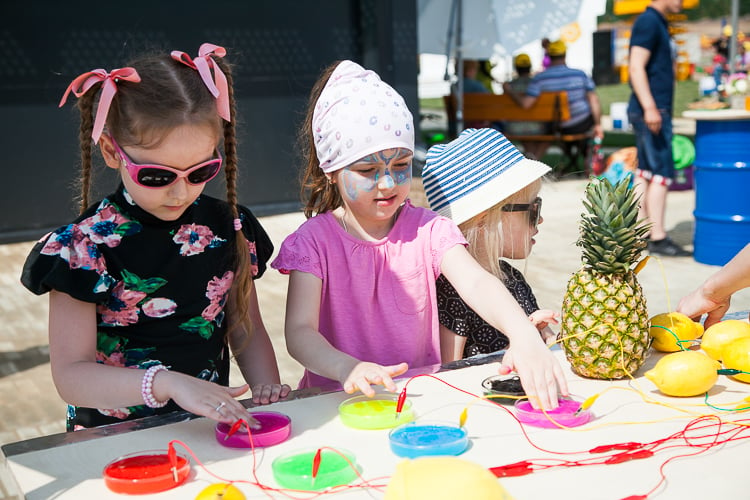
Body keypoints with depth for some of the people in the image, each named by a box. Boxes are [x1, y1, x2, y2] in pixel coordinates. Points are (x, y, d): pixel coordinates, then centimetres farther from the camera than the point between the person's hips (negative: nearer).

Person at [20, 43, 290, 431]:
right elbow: (70, 376, -14)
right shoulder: (84, 246, -10)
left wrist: (266, 389, -5)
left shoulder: (227, 229, 3)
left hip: (210, 427, 4)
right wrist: (169, 383, -28)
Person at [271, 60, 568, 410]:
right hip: (340, 398, -2)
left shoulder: (427, 230, 3)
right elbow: (299, 331, -13)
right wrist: (347, 368, -34)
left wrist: (524, 335, -34)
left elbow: (477, 283, -13)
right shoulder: (315, 241, -3)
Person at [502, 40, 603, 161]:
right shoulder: (580, 75, -9)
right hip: (583, 124, 0)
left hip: (561, 128, 0)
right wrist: (598, 125, 3)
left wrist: (509, 90, -3)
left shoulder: (539, 78, -13)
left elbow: (525, 103, -20)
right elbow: (594, 100, -8)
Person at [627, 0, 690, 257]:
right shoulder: (648, 21, -10)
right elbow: (636, 67, -19)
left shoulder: (658, 23, 20)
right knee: (662, 172, -10)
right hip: (650, 112, -10)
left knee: (646, 173, 9)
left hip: (657, 111, 10)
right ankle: (658, 238, -8)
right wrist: (650, 107, -26)